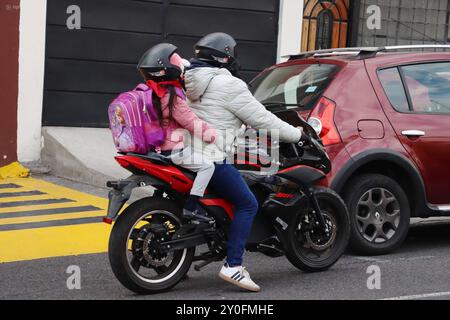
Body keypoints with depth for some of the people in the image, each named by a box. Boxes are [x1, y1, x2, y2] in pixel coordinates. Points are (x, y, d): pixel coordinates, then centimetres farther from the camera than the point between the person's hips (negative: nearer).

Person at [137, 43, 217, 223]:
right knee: (207, 166, -14)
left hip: (157, 147, 10)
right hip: (173, 150, -10)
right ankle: (191, 207, -19)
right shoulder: (172, 96, -21)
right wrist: (213, 135, -17)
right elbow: (190, 121, -22)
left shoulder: (151, 92, 9)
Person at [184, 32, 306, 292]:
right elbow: (263, 120, -8)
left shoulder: (188, 79, 14)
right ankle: (233, 266, -11)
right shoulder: (229, 85, -11)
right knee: (247, 204, -3)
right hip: (211, 159, -9)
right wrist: (298, 134, 4)